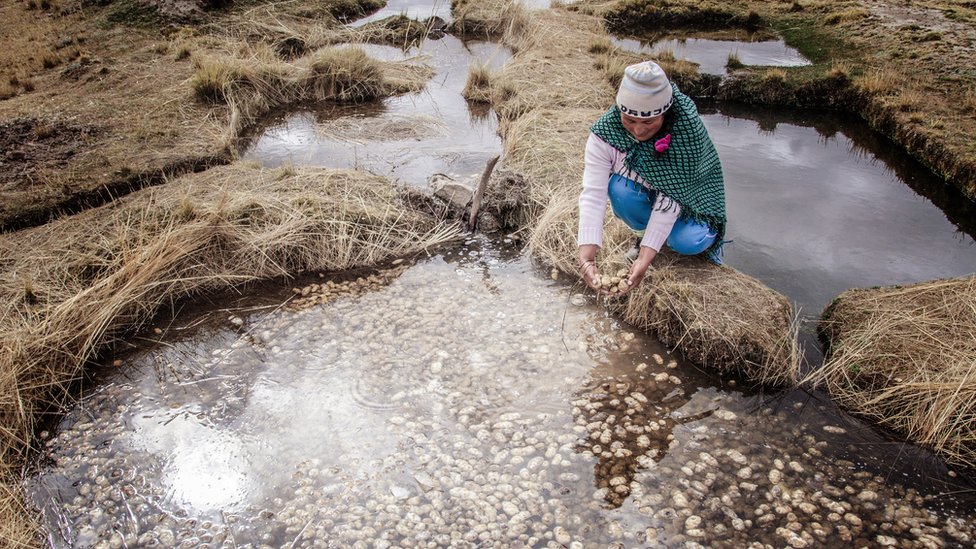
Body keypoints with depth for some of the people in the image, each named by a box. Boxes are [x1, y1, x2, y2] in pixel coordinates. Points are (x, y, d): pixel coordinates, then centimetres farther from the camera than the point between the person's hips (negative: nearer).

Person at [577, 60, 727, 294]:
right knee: (620, 188, -32)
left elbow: (670, 197, -36)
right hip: (644, 190, 2)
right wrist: (586, 259, -46)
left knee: (687, 242, -31)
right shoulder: (605, 133, -29)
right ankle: (643, 232, -1)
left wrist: (644, 260, -42)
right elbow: (592, 194, -35)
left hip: (686, 196, -2)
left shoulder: (688, 128, -34)